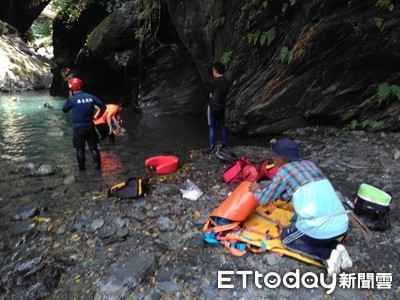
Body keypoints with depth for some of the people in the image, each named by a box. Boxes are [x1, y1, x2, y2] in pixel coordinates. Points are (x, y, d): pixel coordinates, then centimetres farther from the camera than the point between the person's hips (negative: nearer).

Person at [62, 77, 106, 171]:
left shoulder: (72, 99, -11)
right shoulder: (91, 97, 0)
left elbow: (64, 110, 7)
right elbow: (103, 107, 6)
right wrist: (97, 117, 14)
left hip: (79, 128, -2)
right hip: (90, 126, 2)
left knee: (80, 149, 12)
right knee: (93, 147, 11)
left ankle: (82, 168, 19)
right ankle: (98, 166, 11)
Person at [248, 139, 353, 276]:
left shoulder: (283, 171, 0)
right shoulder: (310, 164, 19)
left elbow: (264, 200, 10)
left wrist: (256, 190, 29)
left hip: (319, 229, -7)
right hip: (342, 225, 7)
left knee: (286, 238, 23)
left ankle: (328, 254, 2)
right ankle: (336, 247, 10)